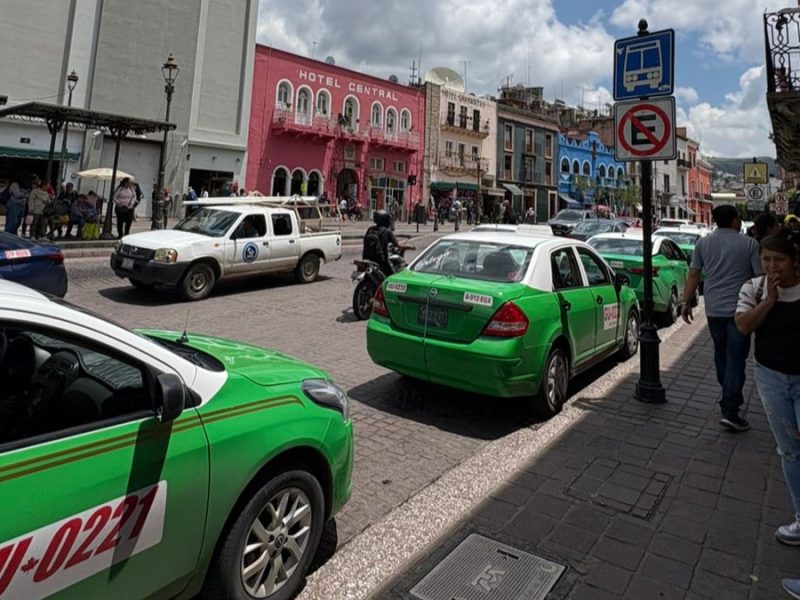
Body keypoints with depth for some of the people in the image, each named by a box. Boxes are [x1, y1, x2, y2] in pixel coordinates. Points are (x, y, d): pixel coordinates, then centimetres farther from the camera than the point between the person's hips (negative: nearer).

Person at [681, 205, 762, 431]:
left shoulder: (703, 243, 4)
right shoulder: (749, 244, -4)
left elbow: (693, 275, 3)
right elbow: (761, 276, -3)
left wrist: (686, 303, 9)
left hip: (714, 310, 4)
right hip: (739, 310, -3)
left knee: (721, 354, 19)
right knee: (735, 358, -3)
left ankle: (730, 398, 35)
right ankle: (730, 411, -7)